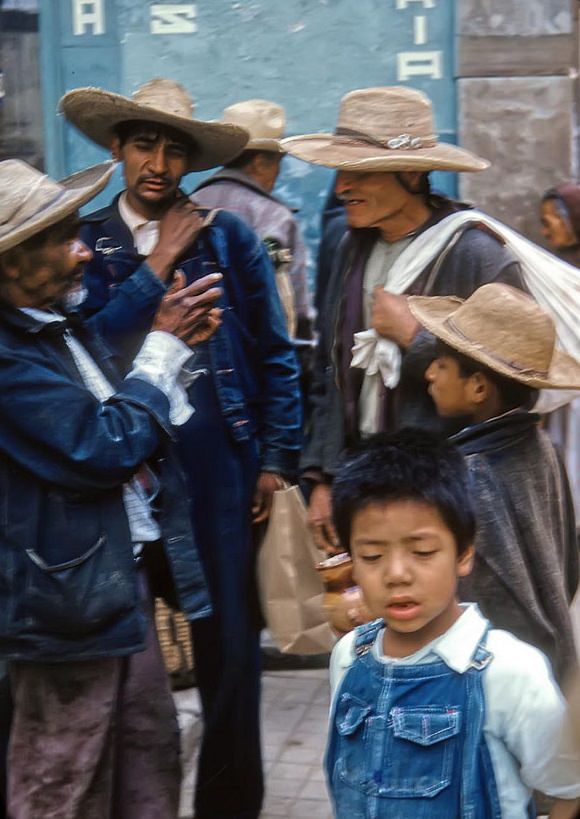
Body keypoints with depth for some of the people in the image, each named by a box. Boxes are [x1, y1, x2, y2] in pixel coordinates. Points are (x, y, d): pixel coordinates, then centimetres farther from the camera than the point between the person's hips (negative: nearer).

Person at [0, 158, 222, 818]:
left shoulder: (69, 325, 8)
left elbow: (134, 427, 16)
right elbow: (104, 449, -24)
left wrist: (179, 344, 0)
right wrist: (165, 345, -12)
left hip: (124, 576, 9)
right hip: (70, 599, -9)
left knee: (151, 762, 18)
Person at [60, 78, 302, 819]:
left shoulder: (229, 238, 3)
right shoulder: (85, 243, 4)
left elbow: (275, 356, 5)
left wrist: (277, 460, 1)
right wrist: (157, 265, -11)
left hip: (217, 467, 0)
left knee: (228, 645, 6)